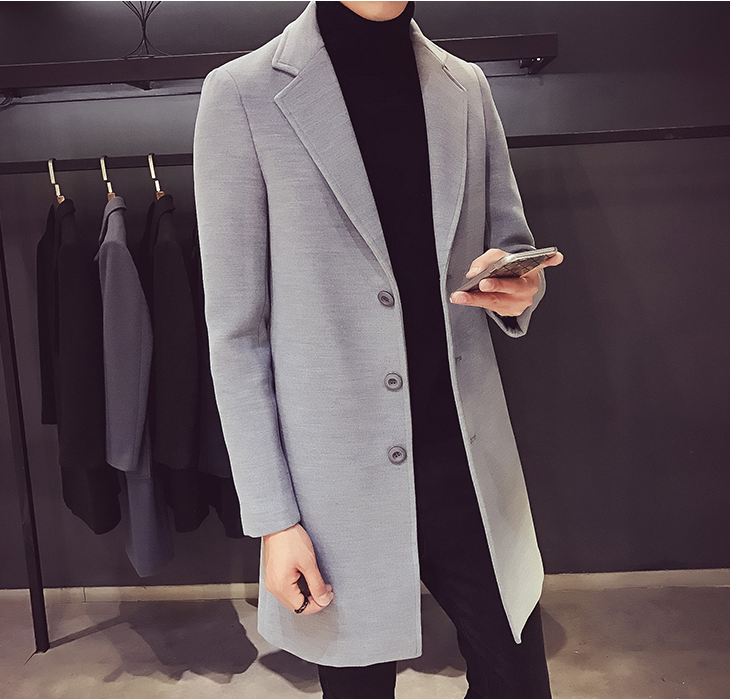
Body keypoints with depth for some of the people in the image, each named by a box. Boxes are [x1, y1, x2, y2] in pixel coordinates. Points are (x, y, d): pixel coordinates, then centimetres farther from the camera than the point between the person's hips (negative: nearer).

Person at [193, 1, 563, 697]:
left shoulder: (465, 86, 8)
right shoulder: (243, 93, -5)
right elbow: (236, 329, -6)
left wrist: (518, 286, -11)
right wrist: (272, 518, -8)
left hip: (468, 461, 4)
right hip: (340, 479, -3)